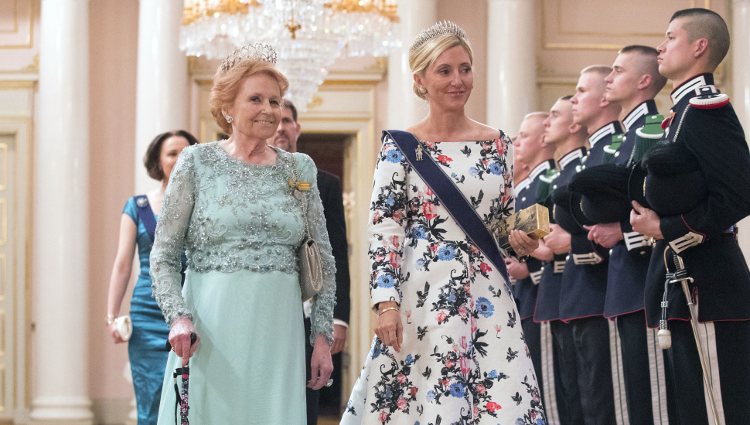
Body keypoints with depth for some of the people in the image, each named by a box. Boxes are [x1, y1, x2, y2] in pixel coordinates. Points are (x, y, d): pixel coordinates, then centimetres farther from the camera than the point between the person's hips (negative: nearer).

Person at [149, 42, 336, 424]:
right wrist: (179, 317, -14)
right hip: (210, 331, -2)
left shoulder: (299, 169, 10)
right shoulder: (197, 163, 2)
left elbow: (323, 261, 12)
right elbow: (163, 256, 1)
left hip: (278, 331, 2)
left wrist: (323, 335, 4)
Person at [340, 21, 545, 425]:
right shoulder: (401, 146, -1)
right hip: (422, 297, -3)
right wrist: (387, 303, -14)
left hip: (487, 297, 3)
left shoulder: (495, 143, 9)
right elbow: (383, 231, -5)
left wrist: (520, 241, -3)